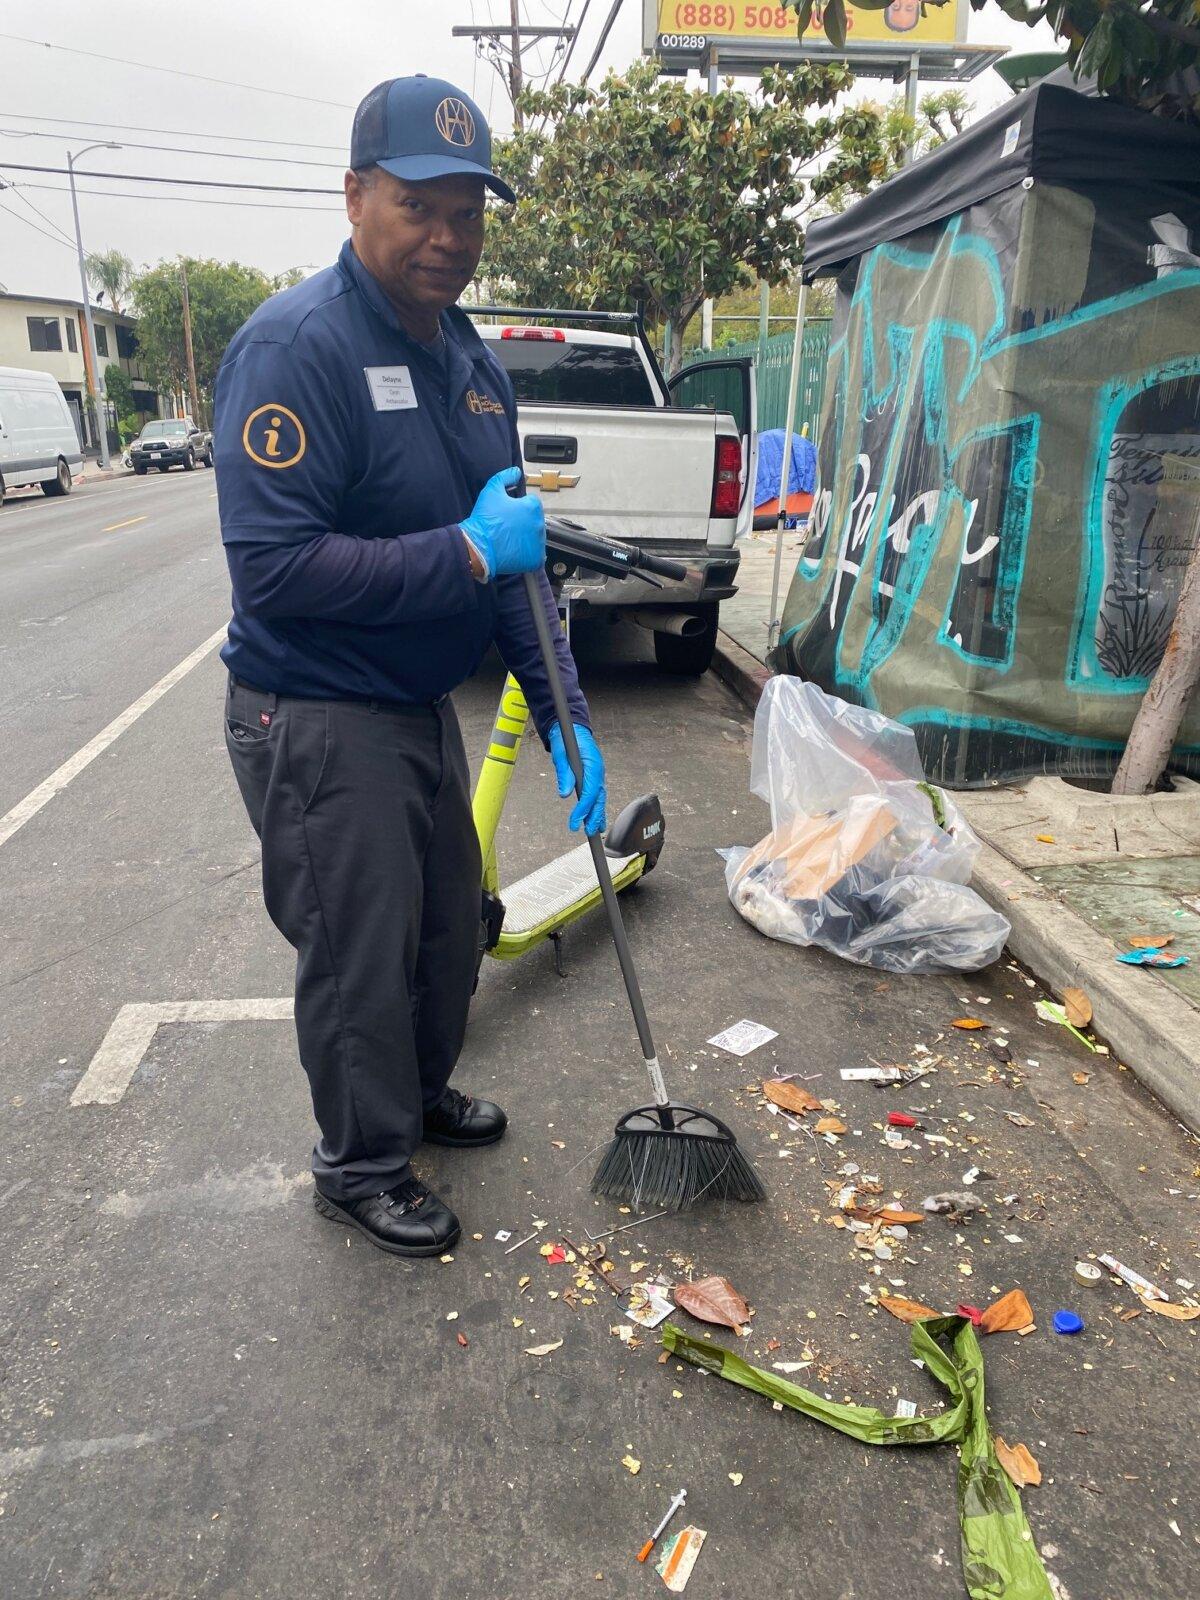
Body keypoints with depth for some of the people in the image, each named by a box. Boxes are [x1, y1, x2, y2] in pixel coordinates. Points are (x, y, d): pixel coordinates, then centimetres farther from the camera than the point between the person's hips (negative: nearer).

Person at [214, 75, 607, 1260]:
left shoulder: (470, 359, 8)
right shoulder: (295, 346, -19)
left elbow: (514, 554, 8)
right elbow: (274, 568, -27)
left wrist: (564, 715, 1)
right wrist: (469, 553, -24)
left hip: (424, 706, 8)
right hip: (317, 723, -8)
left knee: (450, 925, 21)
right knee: (360, 954, 5)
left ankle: (419, 1094, 47)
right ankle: (361, 1167, 30)